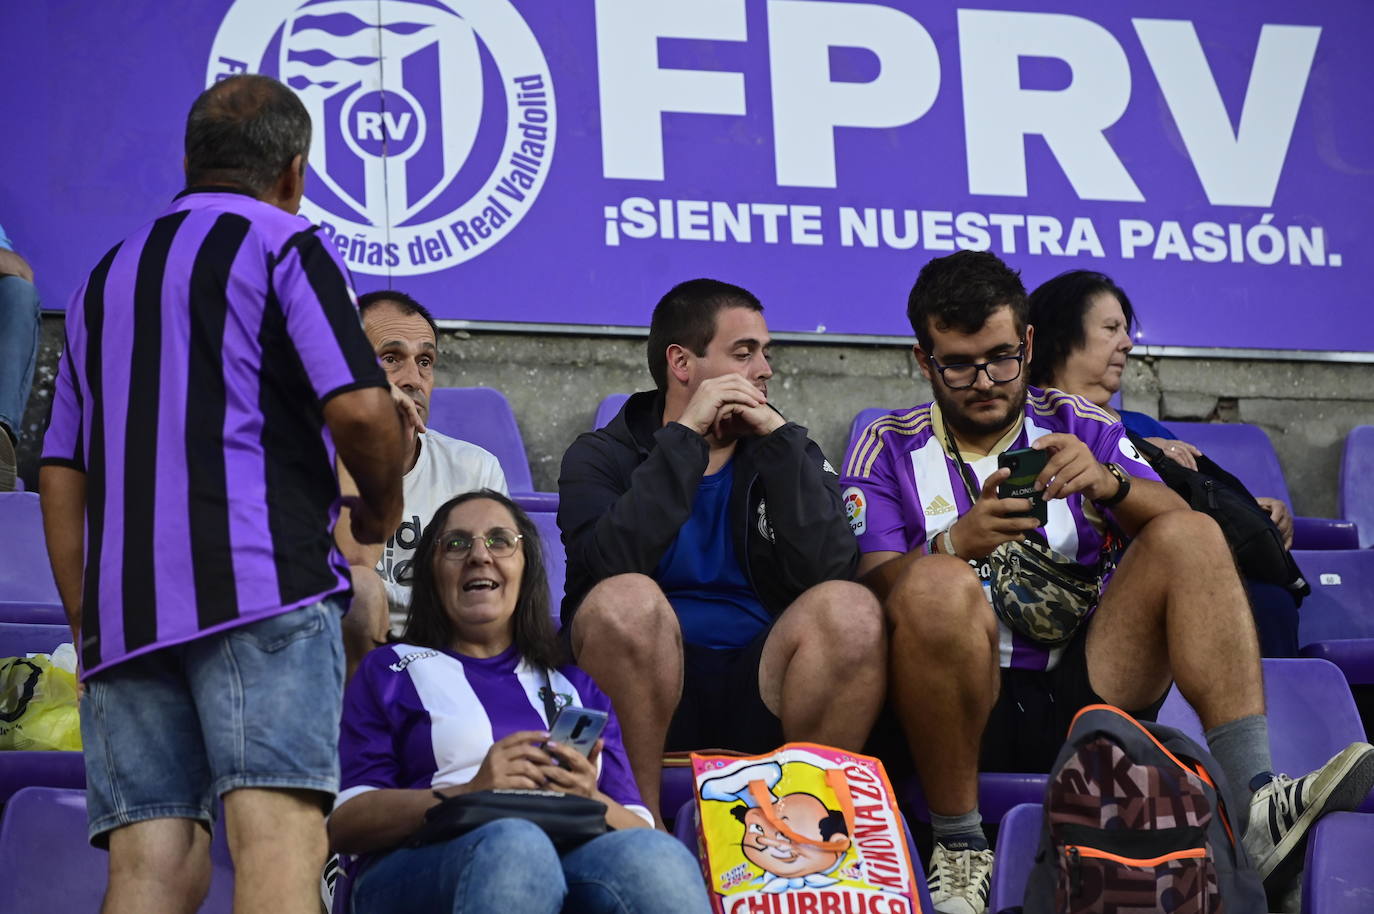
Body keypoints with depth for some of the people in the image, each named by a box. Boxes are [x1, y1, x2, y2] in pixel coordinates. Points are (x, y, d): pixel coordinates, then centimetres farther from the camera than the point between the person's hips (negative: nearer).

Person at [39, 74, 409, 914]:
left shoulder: (107, 278, 25)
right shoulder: (284, 245, 5)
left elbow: (61, 476, 22)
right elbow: (358, 406, -9)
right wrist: (383, 508, 9)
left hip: (121, 614, 6)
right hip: (259, 583, -6)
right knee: (280, 837, -15)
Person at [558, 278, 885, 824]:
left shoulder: (785, 454, 15)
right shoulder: (602, 456, 8)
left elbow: (826, 571, -5)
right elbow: (609, 568, -16)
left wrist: (778, 438, -7)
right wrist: (685, 436, -12)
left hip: (760, 694, 2)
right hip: (644, 693, -2)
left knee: (850, 609, -24)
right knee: (626, 602, -32)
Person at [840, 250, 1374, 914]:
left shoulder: (1078, 427, 14)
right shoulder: (888, 449, 8)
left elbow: (1175, 526, 1)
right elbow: (872, 585, -6)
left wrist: (1108, 482, -20)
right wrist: (956, 543, -25)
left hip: (1085, 693, 3)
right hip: (971, 708, -3)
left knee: (1192, 537, -15)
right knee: (936, 583, -33)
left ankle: (1255, 806, -28)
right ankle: (958, 845, -21)